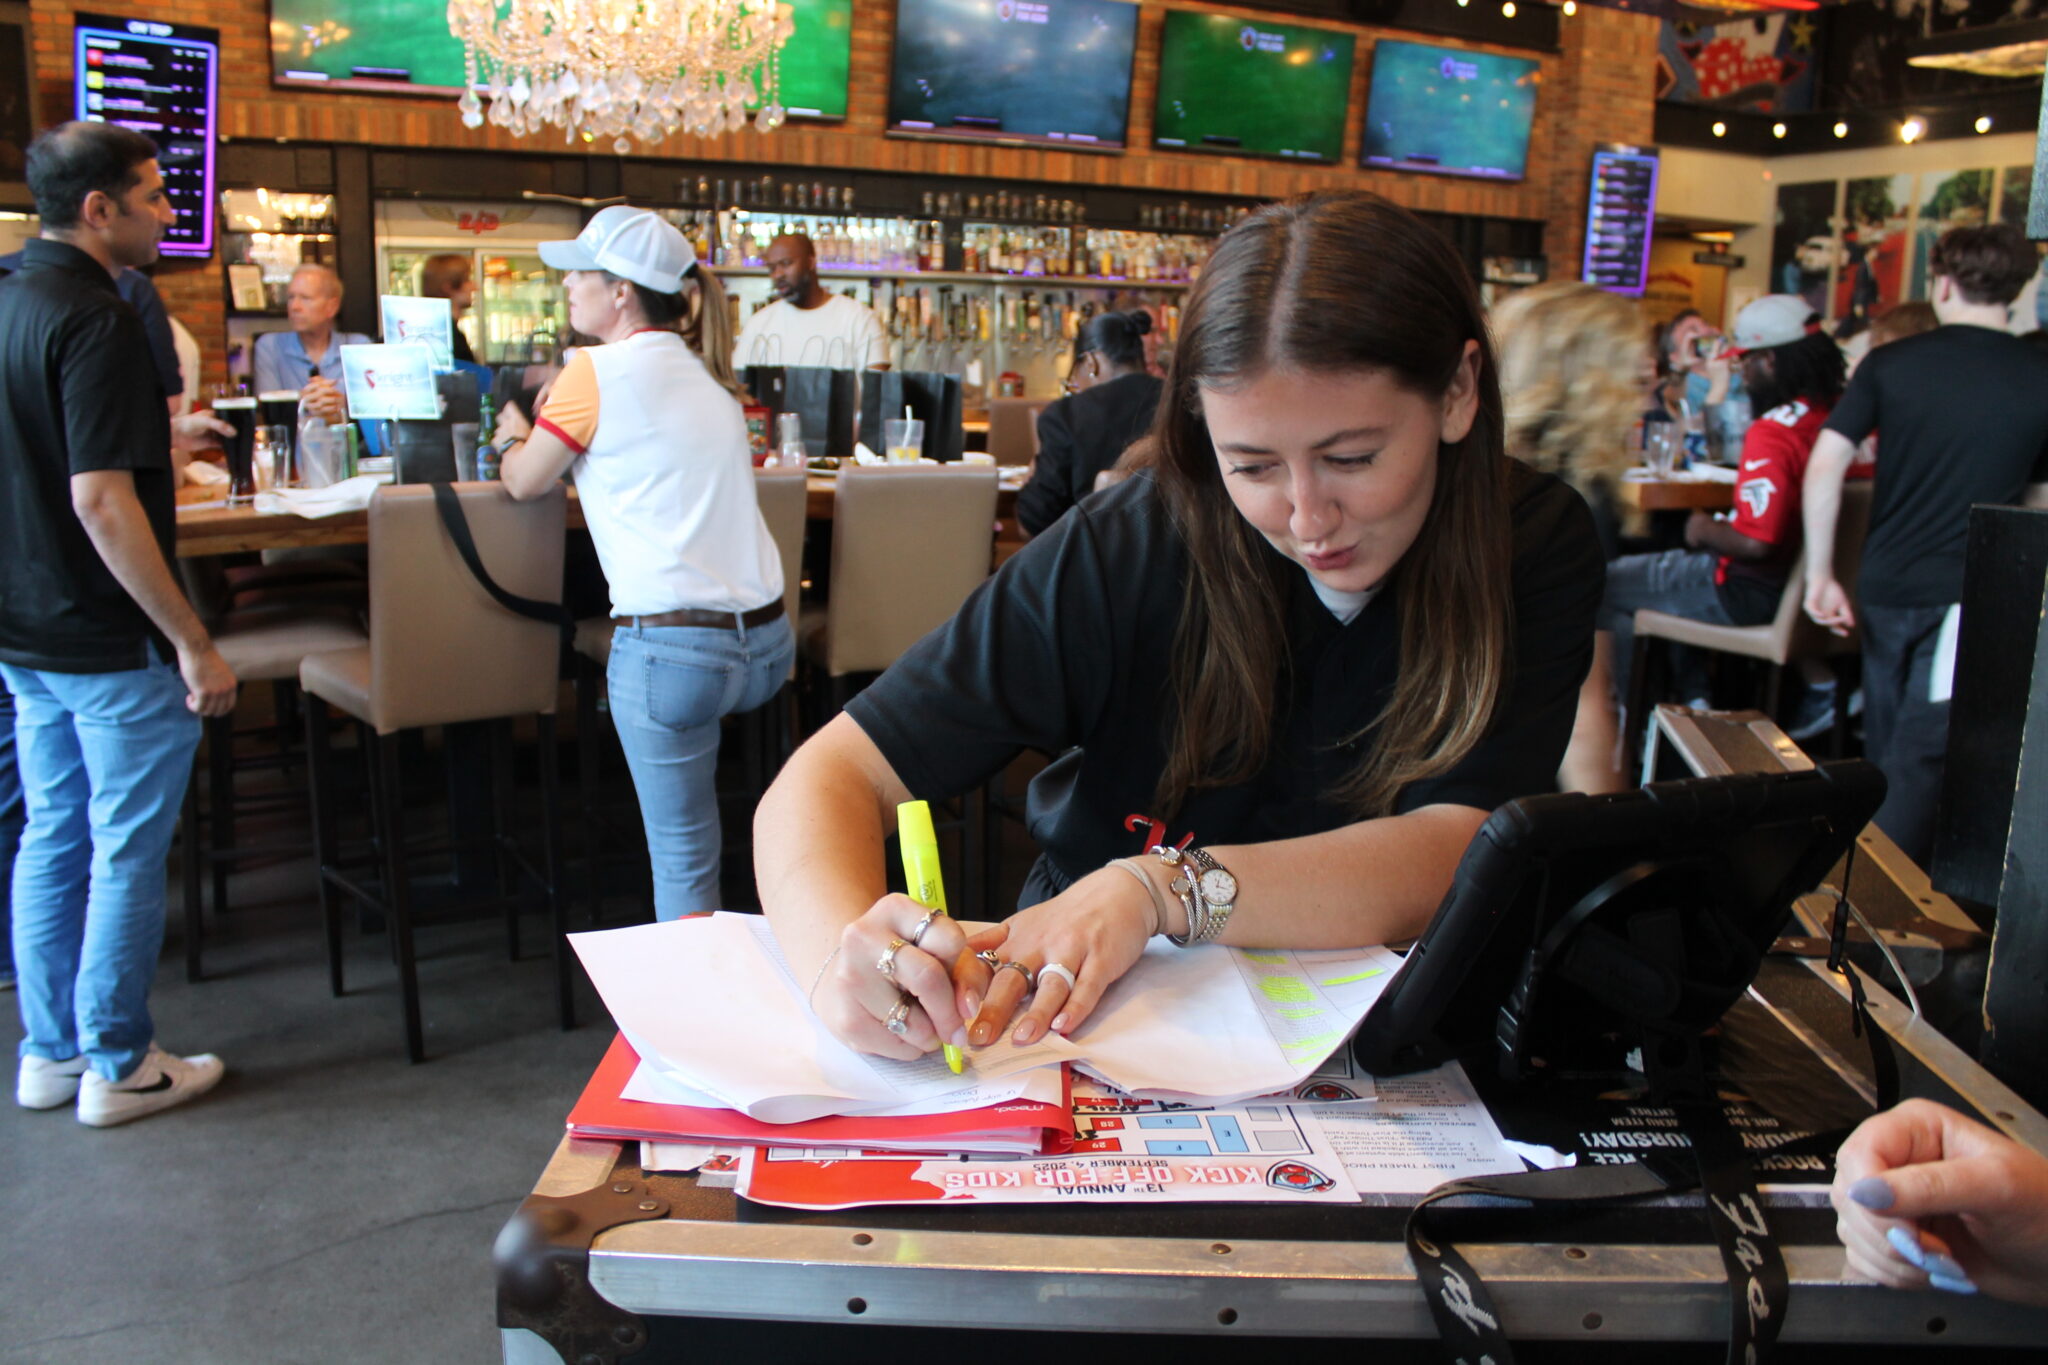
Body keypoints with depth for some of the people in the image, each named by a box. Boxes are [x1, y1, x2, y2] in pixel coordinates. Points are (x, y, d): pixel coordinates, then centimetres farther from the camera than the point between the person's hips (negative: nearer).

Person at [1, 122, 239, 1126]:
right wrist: (194, 642, -24)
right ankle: (117, 1065, 14)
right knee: (127, 850, 3)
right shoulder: (96, 321, -19)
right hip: (110, 640, -9)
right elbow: (100, 501, -26)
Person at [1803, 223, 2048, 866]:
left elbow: (1824, 467, -8)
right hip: (1969, 600, -2)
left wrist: (1821, 574, -3)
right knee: (1920, 761, 0)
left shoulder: (1890, 363, -1)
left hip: (1886, 588, 2)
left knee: (1883, 749, 18)